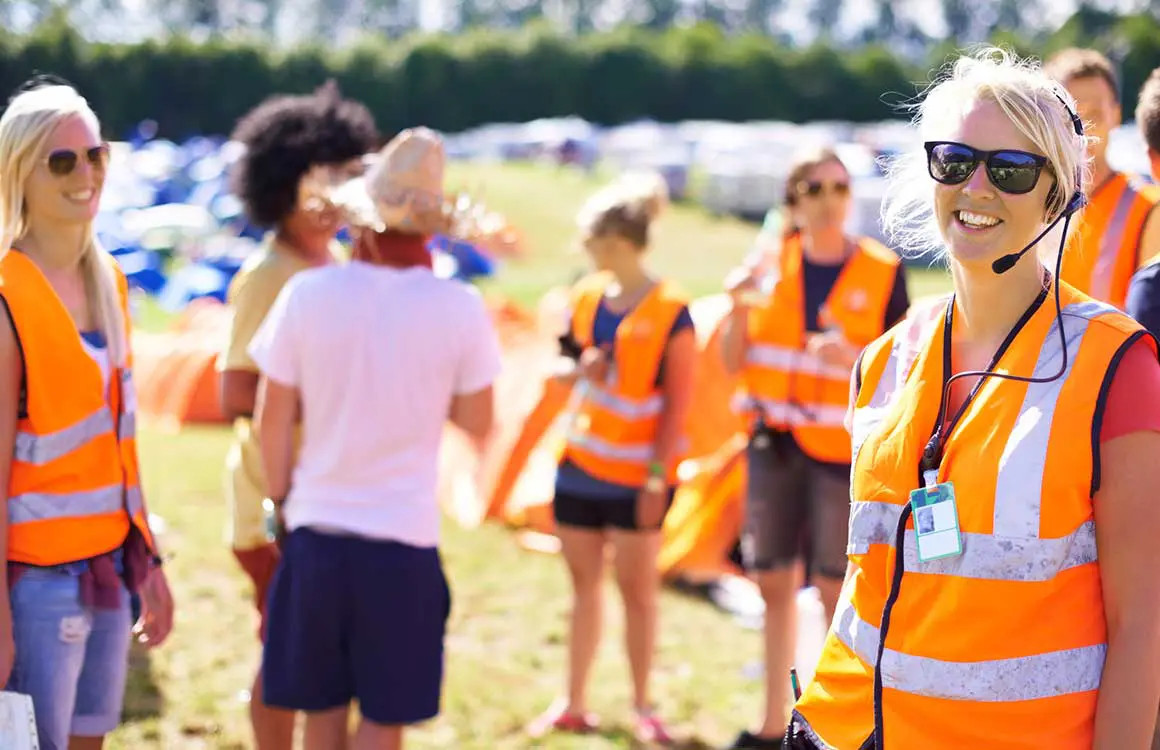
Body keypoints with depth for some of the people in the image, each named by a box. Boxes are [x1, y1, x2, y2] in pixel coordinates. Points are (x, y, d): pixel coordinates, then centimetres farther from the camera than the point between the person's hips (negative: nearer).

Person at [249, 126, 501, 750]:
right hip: (405, 535, -2)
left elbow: (273, 420, 0)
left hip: (317, 531, 2)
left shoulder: (307, 294, -6)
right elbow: (477, 423, 1)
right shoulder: (459, 308, -9)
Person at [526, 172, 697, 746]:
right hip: (579, 466, 5)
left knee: (637, 588, 4)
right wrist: (579, 371, -8)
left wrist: (657, 477, -14)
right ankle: (575, 704, 20)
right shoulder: (586, 297, 4)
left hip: (636, 476, -5)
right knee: (584, 583, 12)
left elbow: (678, 403, -11)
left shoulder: (671, 312, -12)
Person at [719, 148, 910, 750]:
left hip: (844, 450, -3)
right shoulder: (771, 262, 3)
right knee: (774, 583, 11)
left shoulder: (881, 272, -5)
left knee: (835, 588, -1)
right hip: (775, 444, 4)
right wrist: (739, 307, -12)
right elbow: (734, 362, 5)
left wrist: (853, 357, -22)